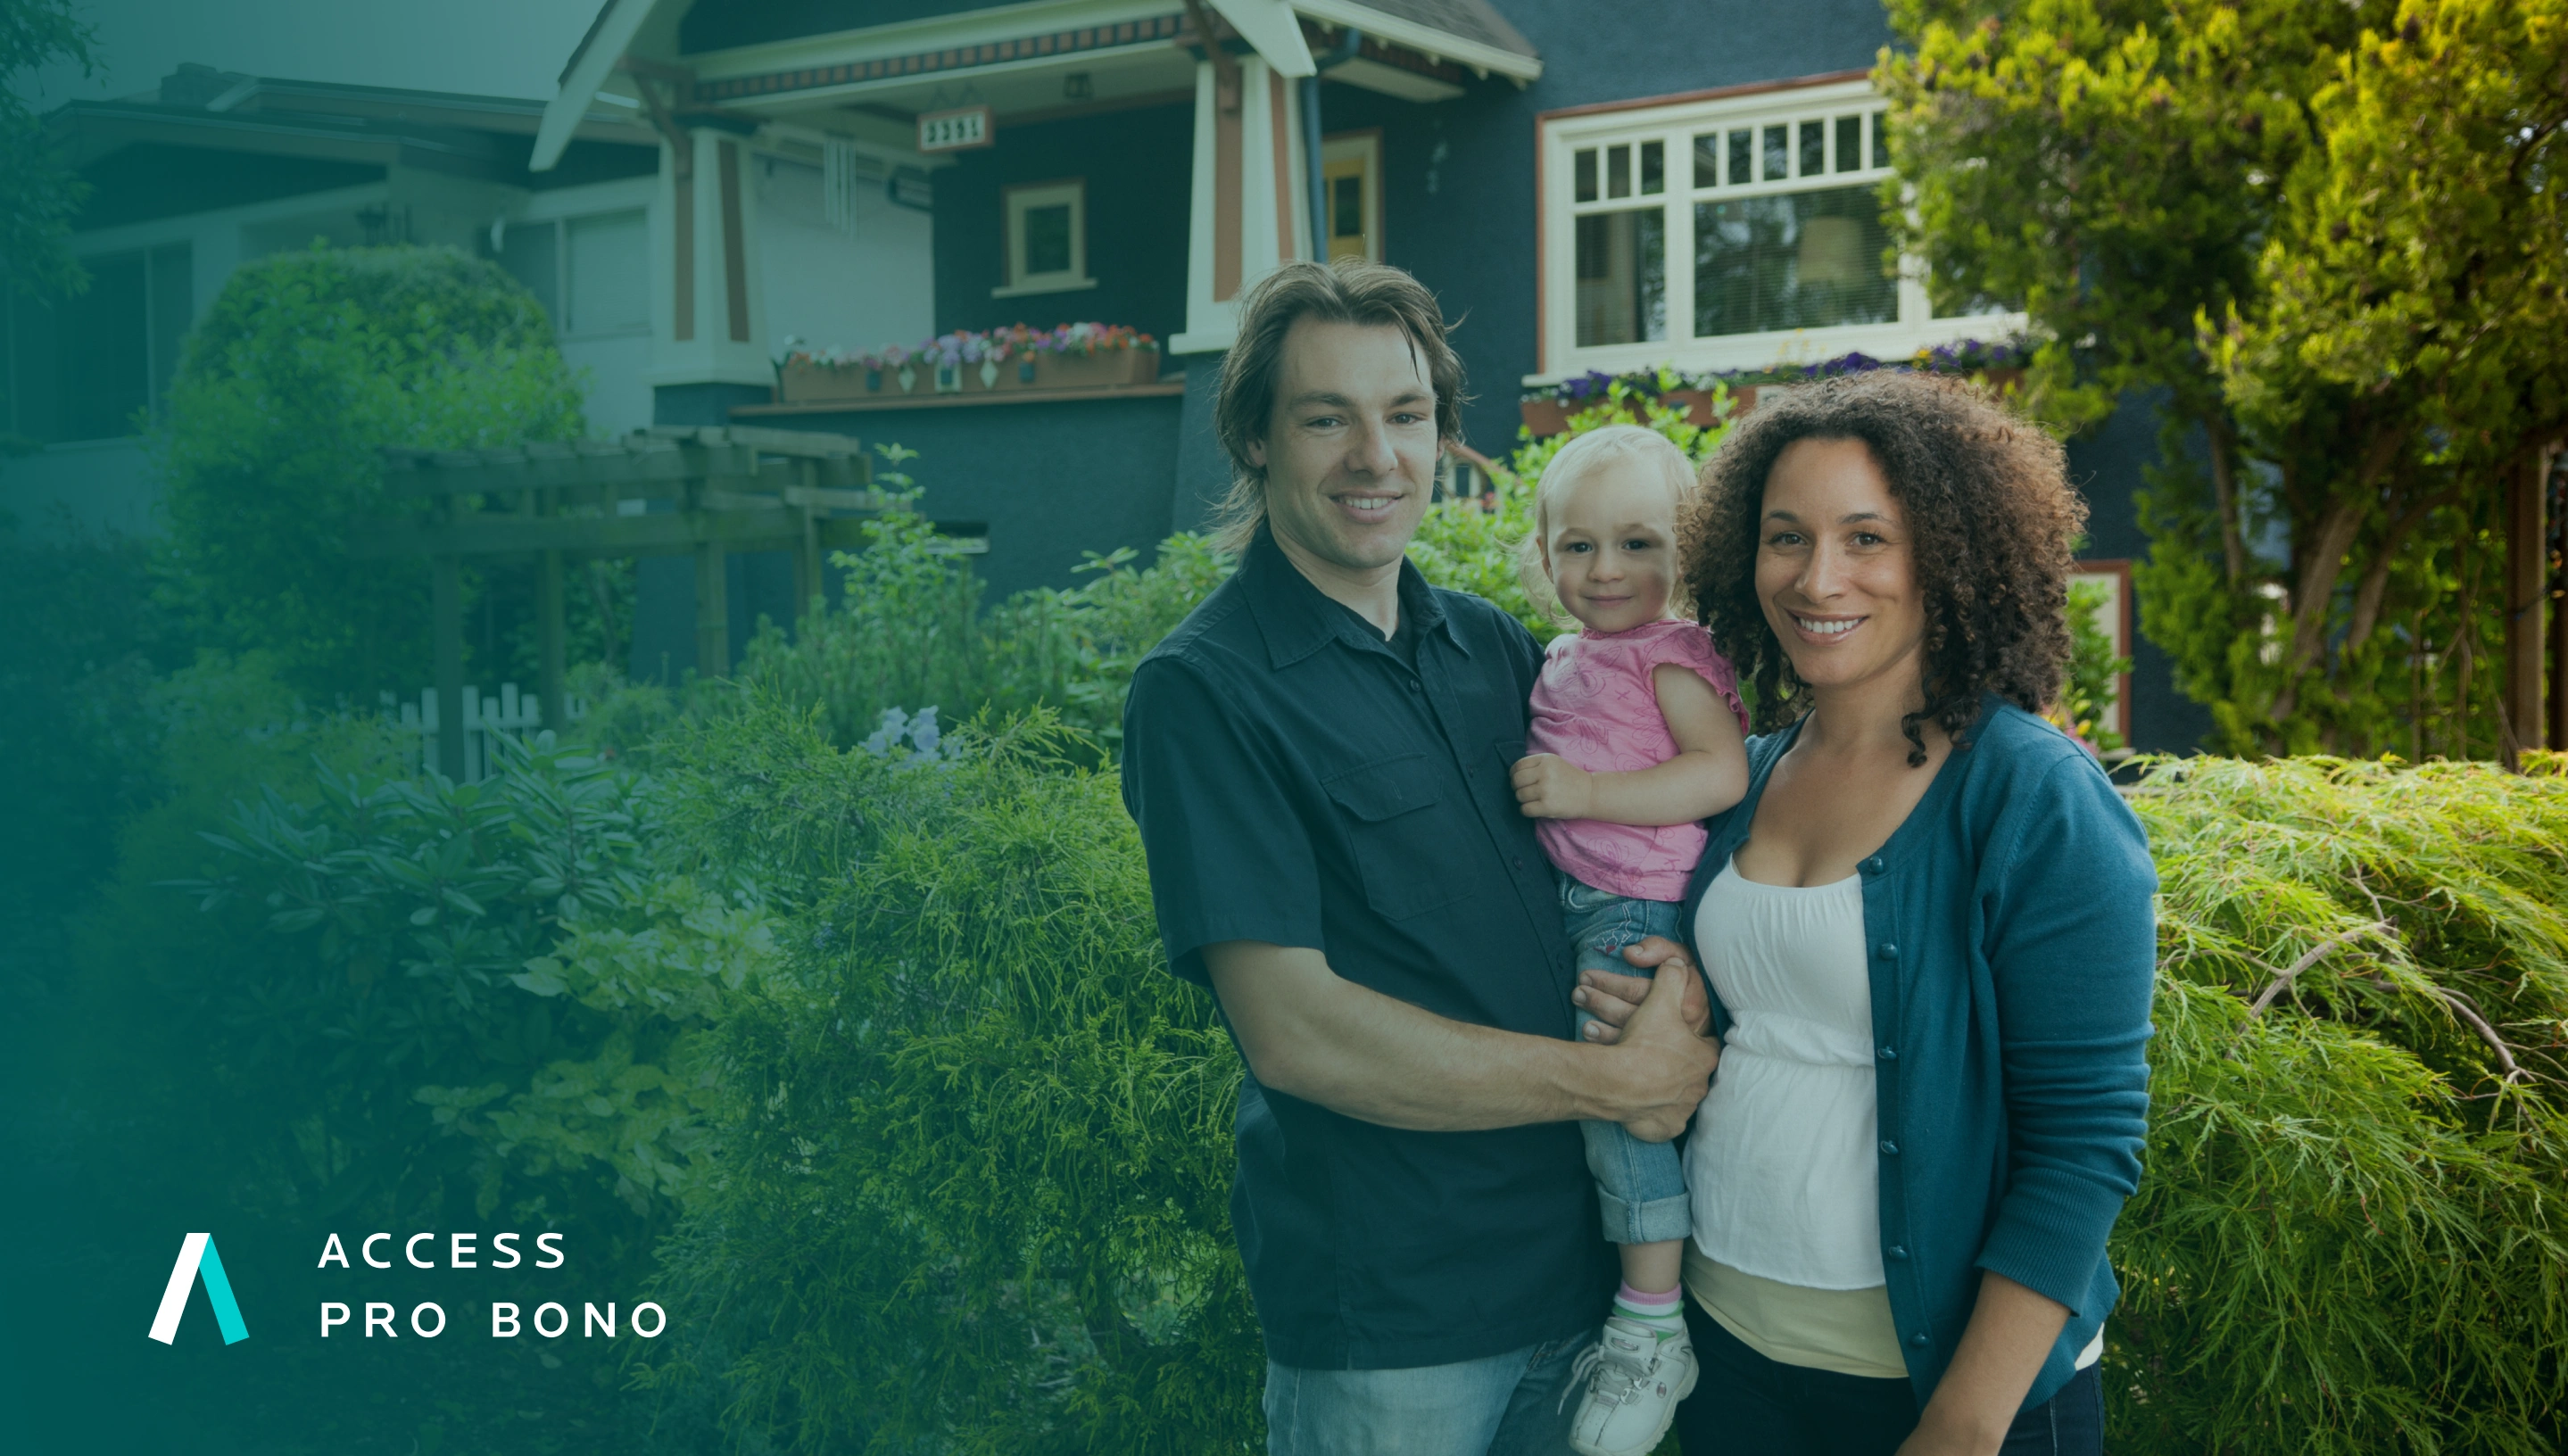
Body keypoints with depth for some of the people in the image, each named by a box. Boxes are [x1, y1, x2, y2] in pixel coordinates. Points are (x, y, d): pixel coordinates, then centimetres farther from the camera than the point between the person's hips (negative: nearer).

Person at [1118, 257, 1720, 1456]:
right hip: (1387, 1318, -5)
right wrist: (1615, 1078, -16)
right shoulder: (1202, 691, -13)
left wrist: (1682, 987, -8)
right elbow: (1293, 1030, -19)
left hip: (1582, 1256, 6)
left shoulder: (1492, 646, 7)